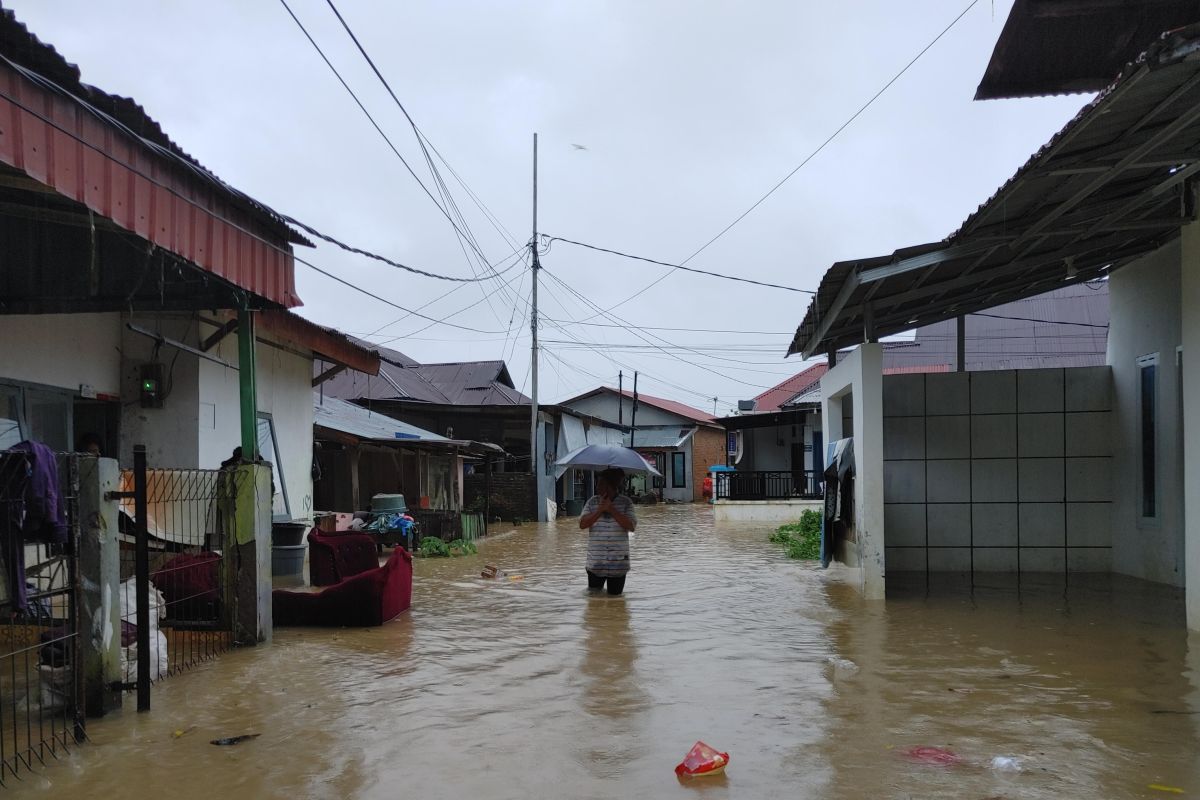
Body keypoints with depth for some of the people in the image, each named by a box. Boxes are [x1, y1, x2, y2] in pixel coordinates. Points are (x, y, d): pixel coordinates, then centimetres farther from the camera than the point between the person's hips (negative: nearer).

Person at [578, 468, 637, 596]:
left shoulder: (626, 502, -3)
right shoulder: (593, 502, 1)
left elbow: (631, 527, -13)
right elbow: (582, 524, -8)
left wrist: (612, 510, -17)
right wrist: (600, 510, -17)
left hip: (618, 561, -1)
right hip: (596, 561, 1)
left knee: (615, 595, 10)